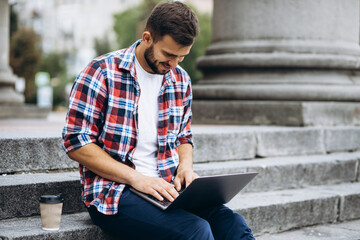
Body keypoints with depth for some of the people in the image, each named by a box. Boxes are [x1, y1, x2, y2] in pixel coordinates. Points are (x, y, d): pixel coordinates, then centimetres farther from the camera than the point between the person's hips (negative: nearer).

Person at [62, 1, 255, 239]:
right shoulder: (102, 72, -7)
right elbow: (76, 142, -10)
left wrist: (185, 167, 0)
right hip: (114, 193, -5)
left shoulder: (181, 80, 11)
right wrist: (135, 178, -17)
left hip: (167, 189, 5)